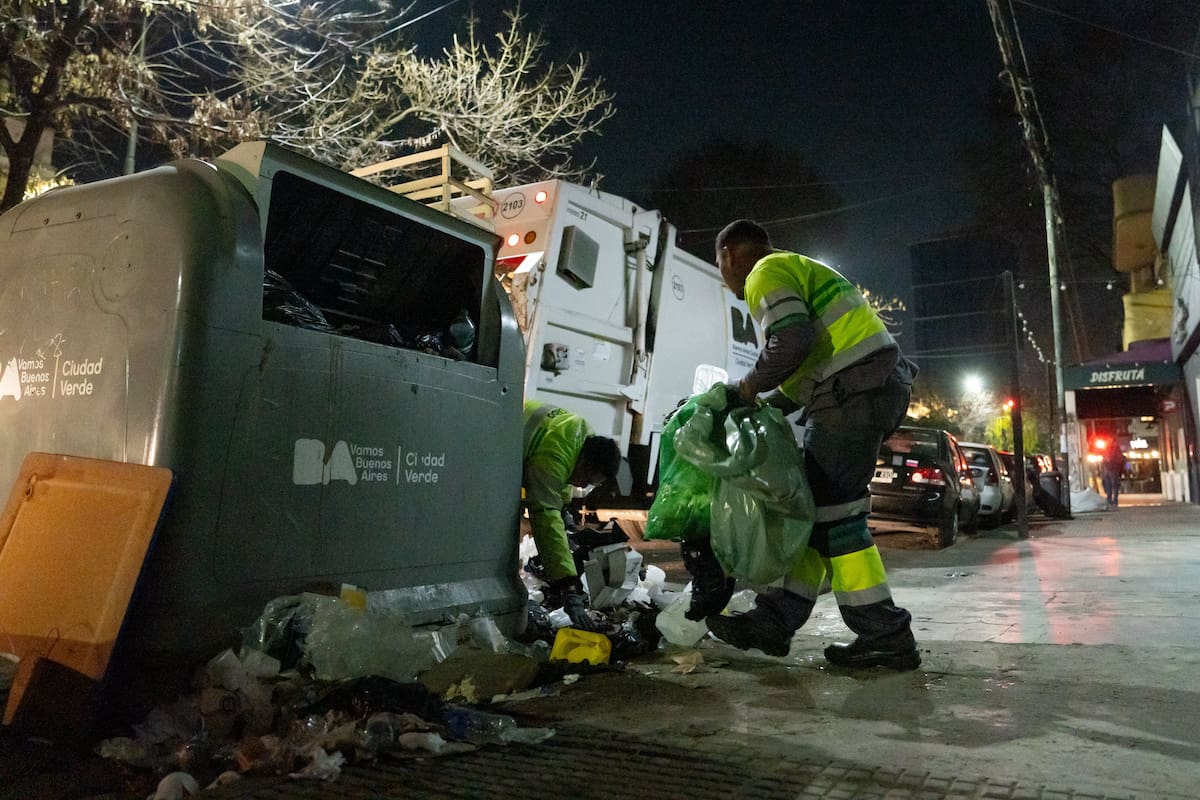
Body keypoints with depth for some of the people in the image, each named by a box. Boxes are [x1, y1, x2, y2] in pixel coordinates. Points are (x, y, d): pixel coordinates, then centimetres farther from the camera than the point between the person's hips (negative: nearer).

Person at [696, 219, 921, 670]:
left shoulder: (765, 273, -3)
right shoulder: (798, 269, 29)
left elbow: (792, 342, -21)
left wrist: (747, 389, -7)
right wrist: (767, 407, 19)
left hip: (857, 387, -10)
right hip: (883, 383, 10)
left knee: (833, 511, -6)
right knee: (817, 506, 7)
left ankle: (885, 637, 0)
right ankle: (773, 621, 10)